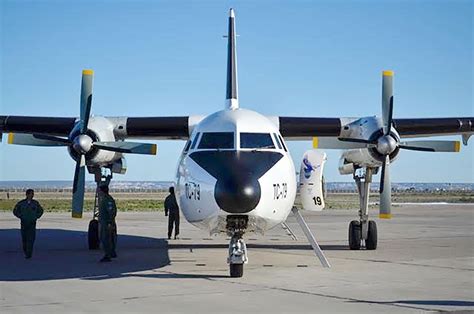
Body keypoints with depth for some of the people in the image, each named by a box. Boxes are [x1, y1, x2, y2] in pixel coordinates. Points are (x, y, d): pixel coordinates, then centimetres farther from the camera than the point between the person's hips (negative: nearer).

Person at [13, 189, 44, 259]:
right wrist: (21, 217, -2)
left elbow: (40, 211, 17)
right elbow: (15, 211, 7)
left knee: (31, 238, -11)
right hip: (24, 223, 0)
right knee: (24, 239, 6)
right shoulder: (21, 203, -3)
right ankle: (25, 252, 29)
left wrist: (36, 217, 5)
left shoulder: (35, 203, 2)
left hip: (32, 223, 0)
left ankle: (29, 254, -10)